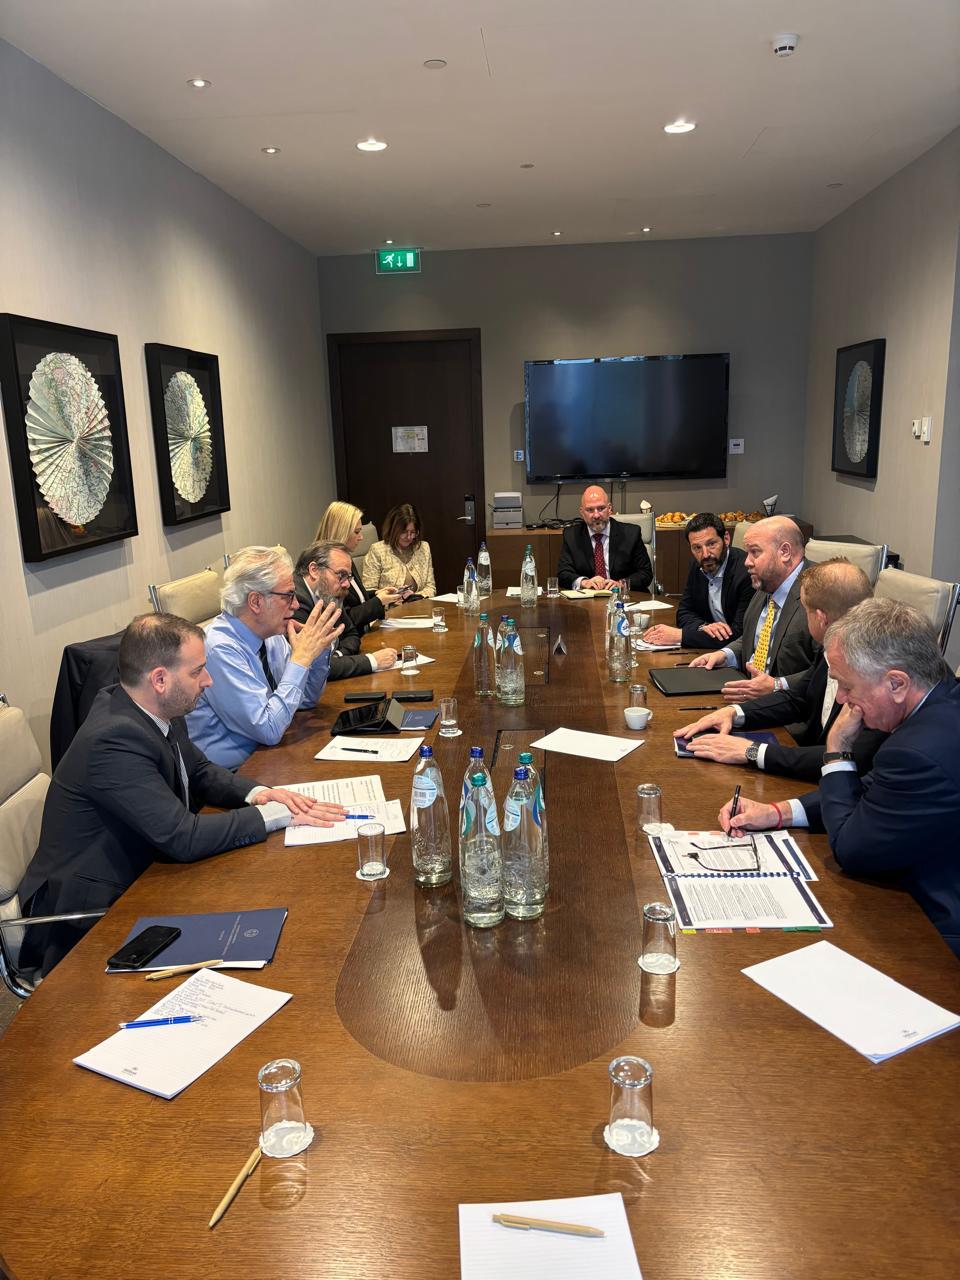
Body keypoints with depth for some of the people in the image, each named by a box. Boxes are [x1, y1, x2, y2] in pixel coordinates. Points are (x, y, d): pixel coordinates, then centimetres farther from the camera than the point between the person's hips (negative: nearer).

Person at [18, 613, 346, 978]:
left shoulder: (155, 712, -4)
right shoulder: (114, 739, -29)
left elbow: (200, 771, 11)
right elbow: (184, 838, -30)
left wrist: (255, 793, -8)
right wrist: (277, 814, -22)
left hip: (138, 872, 8)